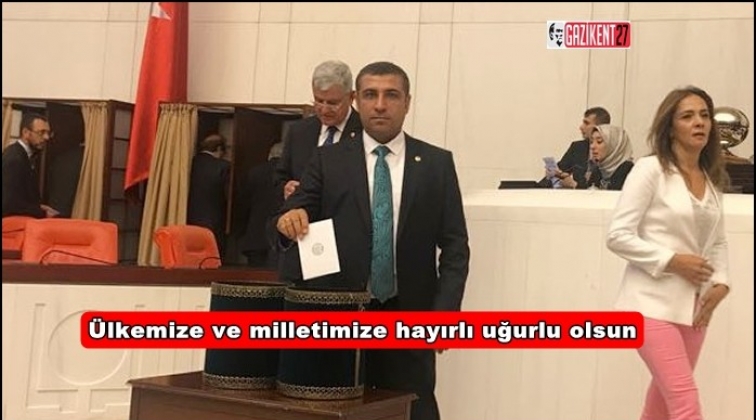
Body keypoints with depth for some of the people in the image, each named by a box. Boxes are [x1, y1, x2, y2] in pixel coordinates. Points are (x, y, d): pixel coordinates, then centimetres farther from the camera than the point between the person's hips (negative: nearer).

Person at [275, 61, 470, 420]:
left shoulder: (437, 163, 6)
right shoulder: (329, 160, 6)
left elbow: (454, 246, 4)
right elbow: (298, 214, 1)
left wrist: (444, 311, -6)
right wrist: (292, 218, -24)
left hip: (410, 317, 0)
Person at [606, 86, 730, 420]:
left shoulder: (713, 180, 10)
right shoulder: (650, 170, -9)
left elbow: (718, 242, 16)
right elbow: (618, 236, -13)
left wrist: (721, 282, -1)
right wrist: (672, 261, -17)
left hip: (693, 305, 7)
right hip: (653, 303, -7)